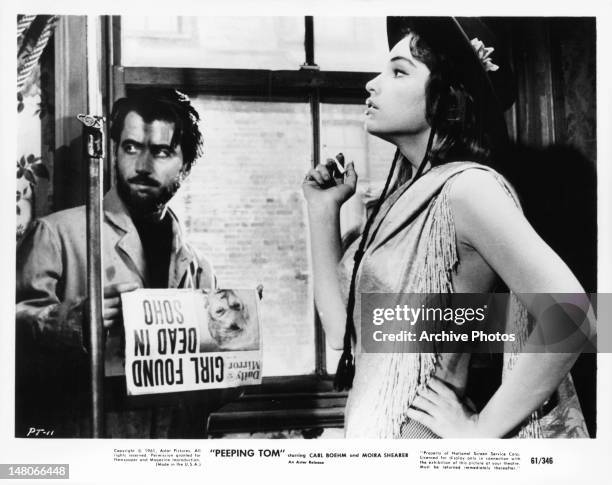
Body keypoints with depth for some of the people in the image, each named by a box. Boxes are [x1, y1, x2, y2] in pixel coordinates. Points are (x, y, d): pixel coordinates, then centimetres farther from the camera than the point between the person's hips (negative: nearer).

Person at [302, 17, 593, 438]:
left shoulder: (467, 185, -16)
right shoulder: (409, 194, 7)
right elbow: (342, 329, 6)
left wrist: (480, 429, -19)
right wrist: (324, 210, 3)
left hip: (417, 431, -8)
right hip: (369, 427, 8)